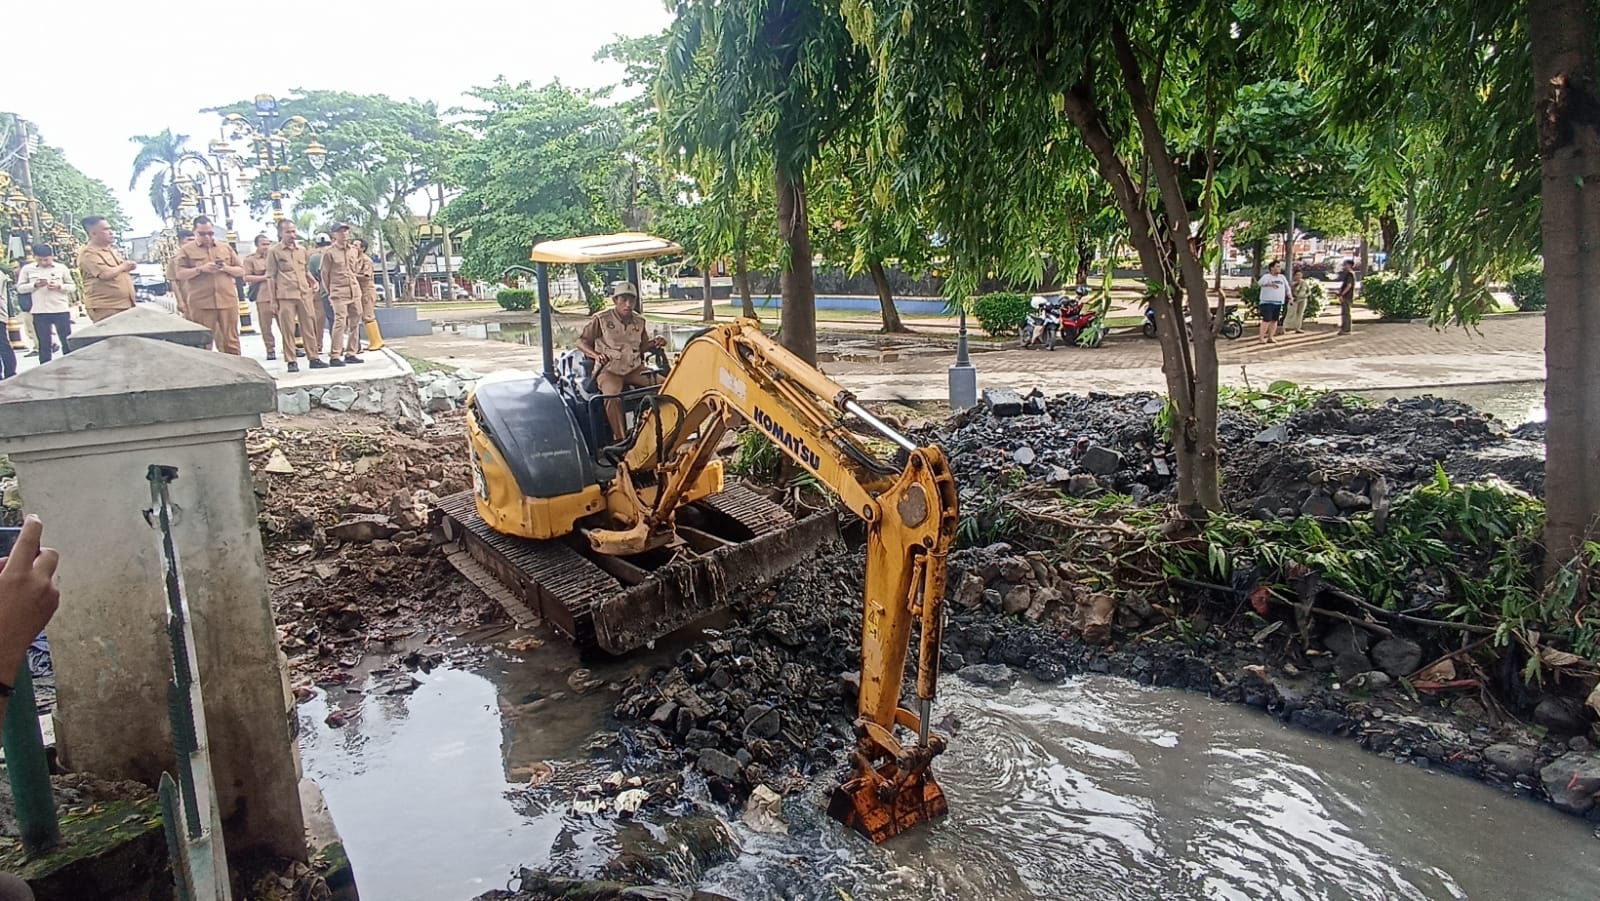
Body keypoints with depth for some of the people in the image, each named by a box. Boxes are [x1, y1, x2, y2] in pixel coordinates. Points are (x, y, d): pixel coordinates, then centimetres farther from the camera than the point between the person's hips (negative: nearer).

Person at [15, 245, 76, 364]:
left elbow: (73, 287, 5)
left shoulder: (62, 268, 2)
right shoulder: (27, 269, 4)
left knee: (67, 342, 3)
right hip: (39, 312, 1)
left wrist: (59, 287, -14)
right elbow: (20, 288, 5)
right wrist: (35, 285, -12)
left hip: (61, 310, -1)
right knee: (44, 343, 6)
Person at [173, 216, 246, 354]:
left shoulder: (226, 248, 14)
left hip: (228, 301, 2)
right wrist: (201, 269, -14)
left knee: (231, 340, 3)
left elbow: (241, 271, 14)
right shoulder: (186, 250, 6)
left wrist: (227, 268, -6)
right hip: (201, 304, -2)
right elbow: (180, 274, -1)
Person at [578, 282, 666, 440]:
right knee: (613, 396, -36)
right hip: (609, 370, -5)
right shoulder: (601, 319, -4)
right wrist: (596, 355, -22)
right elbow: (581, 341, -2)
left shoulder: (639, 321, 11)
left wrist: (655, 343, -1)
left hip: (635, 369, 5)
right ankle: (620, 439, -30)